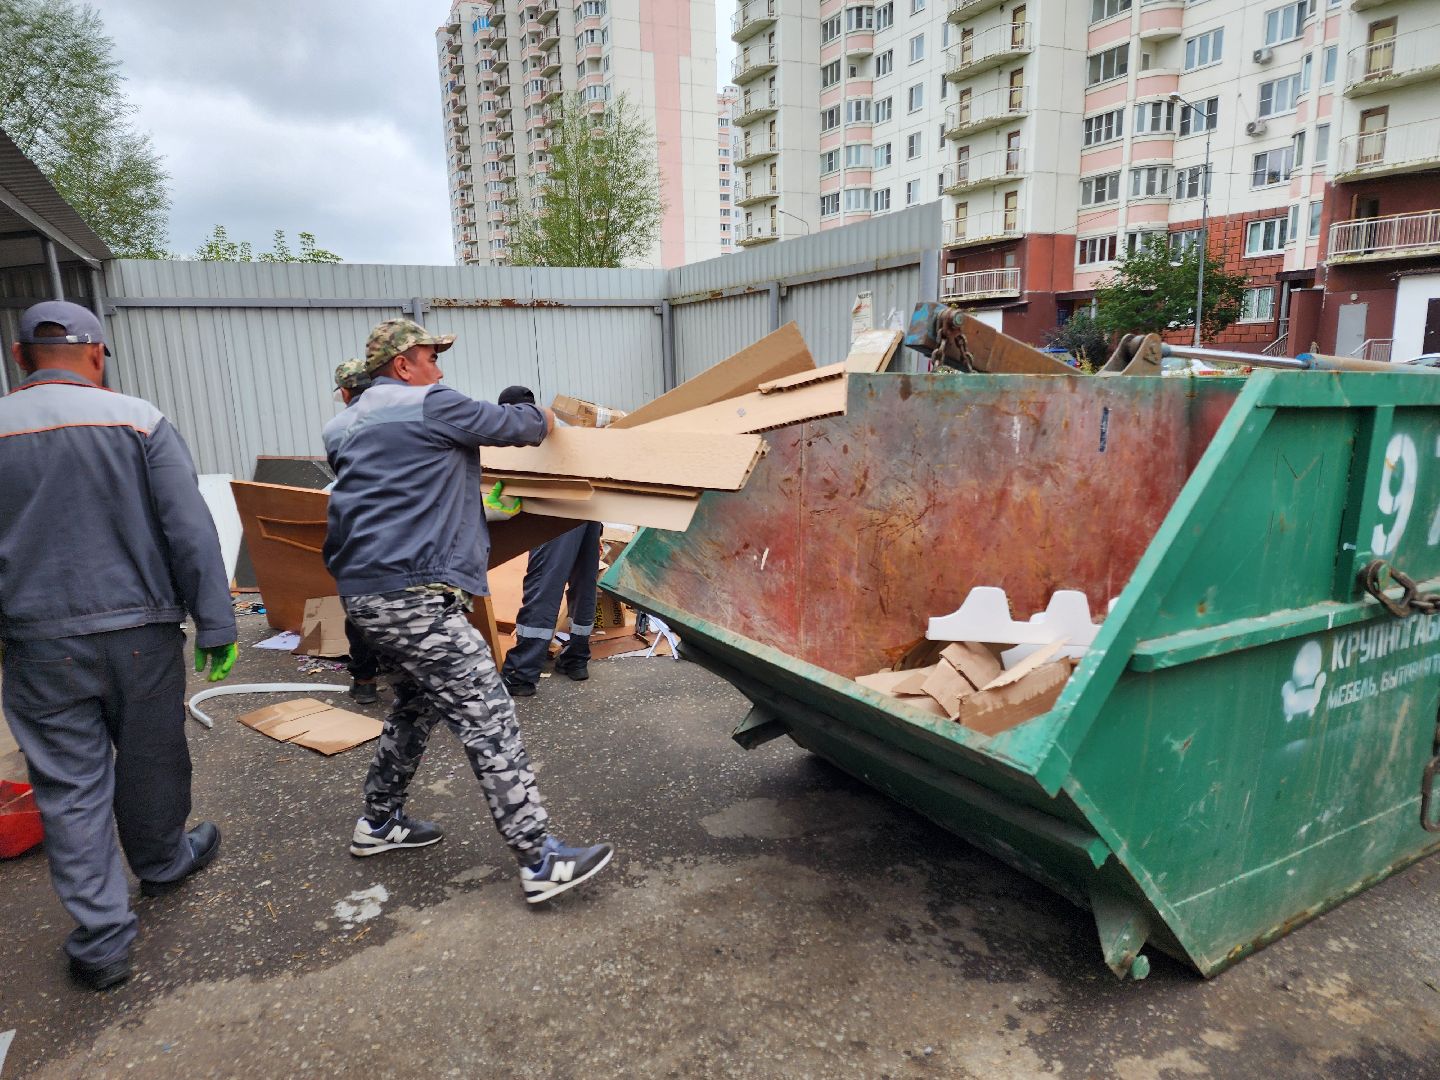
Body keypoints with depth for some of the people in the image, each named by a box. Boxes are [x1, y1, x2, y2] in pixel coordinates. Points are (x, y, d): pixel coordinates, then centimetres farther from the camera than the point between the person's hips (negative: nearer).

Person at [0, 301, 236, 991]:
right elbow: (191, 532, -11)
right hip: (140, 632, -1)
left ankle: (101, 940, 14)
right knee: (150, 764, 18)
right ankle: (162, 863, 42)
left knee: (69, 787, 9)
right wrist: (215, 626, -6)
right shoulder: (138, 421, -7)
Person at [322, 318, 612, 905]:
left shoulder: (343, 428, 18)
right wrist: (543, 418, 24)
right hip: (412, 595, -10)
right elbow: (511, 424, 1)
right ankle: (540, 862, -6)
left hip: (364, 591, 10)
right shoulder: (430, 406, -7)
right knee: (487, 717, -8)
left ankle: (378, 823, 37)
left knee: (417, 702, 25)